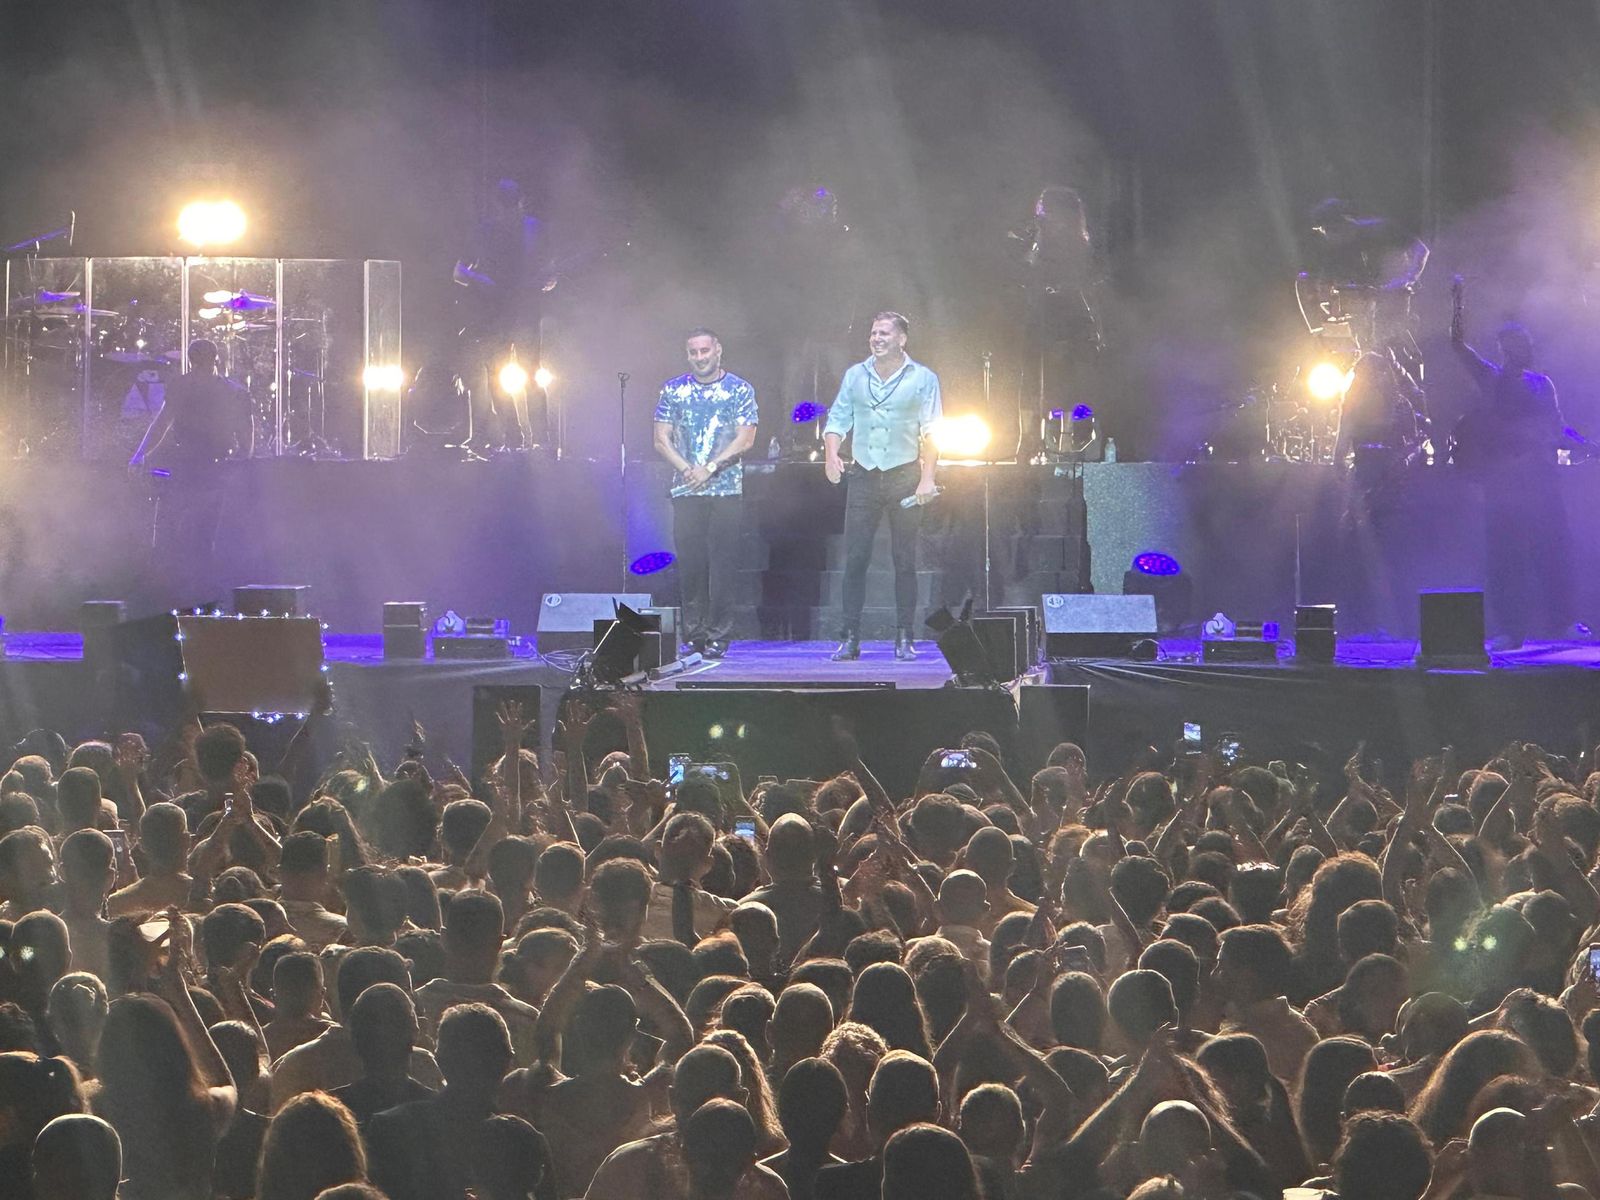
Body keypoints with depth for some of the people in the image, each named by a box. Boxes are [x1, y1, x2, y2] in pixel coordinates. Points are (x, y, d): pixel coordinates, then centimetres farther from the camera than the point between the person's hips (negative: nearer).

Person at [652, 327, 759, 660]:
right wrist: (688, 470, -7)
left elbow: (745, 439, -2)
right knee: (690, 562, -1)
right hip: (686, 491, 2)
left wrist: (709, 468, -11)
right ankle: (692, 635, 5)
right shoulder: (673, 390, 10)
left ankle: (718, 637, -2)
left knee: (722, 563, -5)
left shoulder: (740, 391, 4)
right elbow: (662, 440, 7)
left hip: (726, 490, -2)